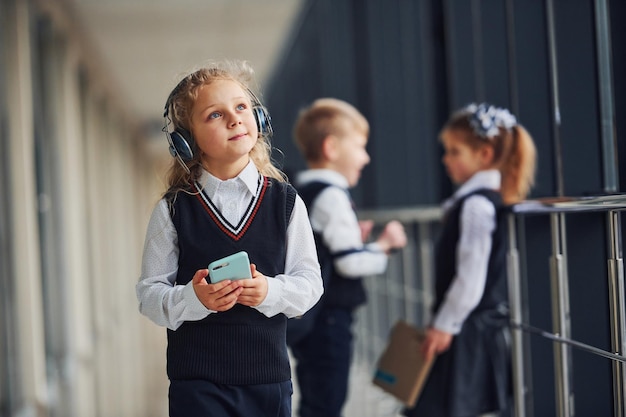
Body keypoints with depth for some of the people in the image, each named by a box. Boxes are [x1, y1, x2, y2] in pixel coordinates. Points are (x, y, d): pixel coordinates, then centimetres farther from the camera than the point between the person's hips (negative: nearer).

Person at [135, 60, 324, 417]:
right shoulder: (174, 210, -2)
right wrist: (192, 298, -23)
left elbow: (310, 281, 1)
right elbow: (150, 294, -4)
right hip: (197, 382, -2)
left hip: (270, 376, 2)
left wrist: (271, 291, -19)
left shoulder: (285, 201, 1)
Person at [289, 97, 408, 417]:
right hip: (328, 318, -9)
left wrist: (352, 237, 13)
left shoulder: (299, 194, 13)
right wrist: (384, 244, -5)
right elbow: (351, 262, -20)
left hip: (302, 318, 9)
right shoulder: (331, 197, -15)